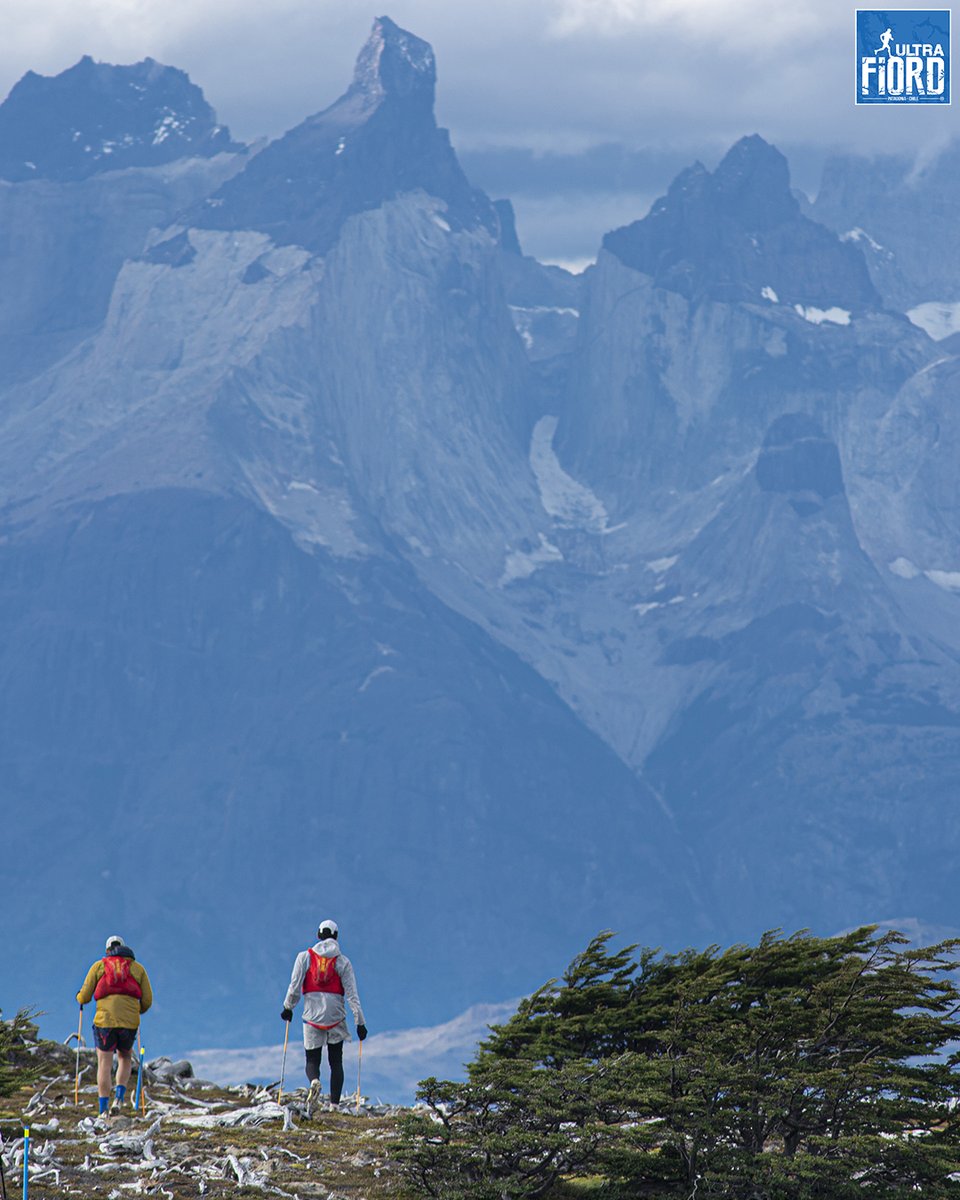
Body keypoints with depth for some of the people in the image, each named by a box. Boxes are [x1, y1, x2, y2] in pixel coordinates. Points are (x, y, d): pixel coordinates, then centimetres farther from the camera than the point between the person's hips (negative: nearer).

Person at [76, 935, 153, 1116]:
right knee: (125, 1059, 23)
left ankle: (103, 1110, -4)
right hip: (130, 1022, 1)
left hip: (105, 1020, -1)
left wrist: (79, 998, 29)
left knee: (104, 1065, 3)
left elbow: (85, 997, 5)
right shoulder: (137, 968, 15)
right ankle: (119, 1098, 3)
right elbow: (147, 1001, 9)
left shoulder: (99, 966, 11)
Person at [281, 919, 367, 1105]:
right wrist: (360, 1022, -2)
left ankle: (314, 1080, -25)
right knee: (336, 1062, 12)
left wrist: (288, 1008, 14)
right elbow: (351, 994, -4)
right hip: (336, 1018, 0)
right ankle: (334, 1103, 0)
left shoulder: (304, 957, 1)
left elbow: (295, 986, -2)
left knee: (312, 1060, 10)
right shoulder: (343, 962, 0)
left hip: (312, 1017, 0)